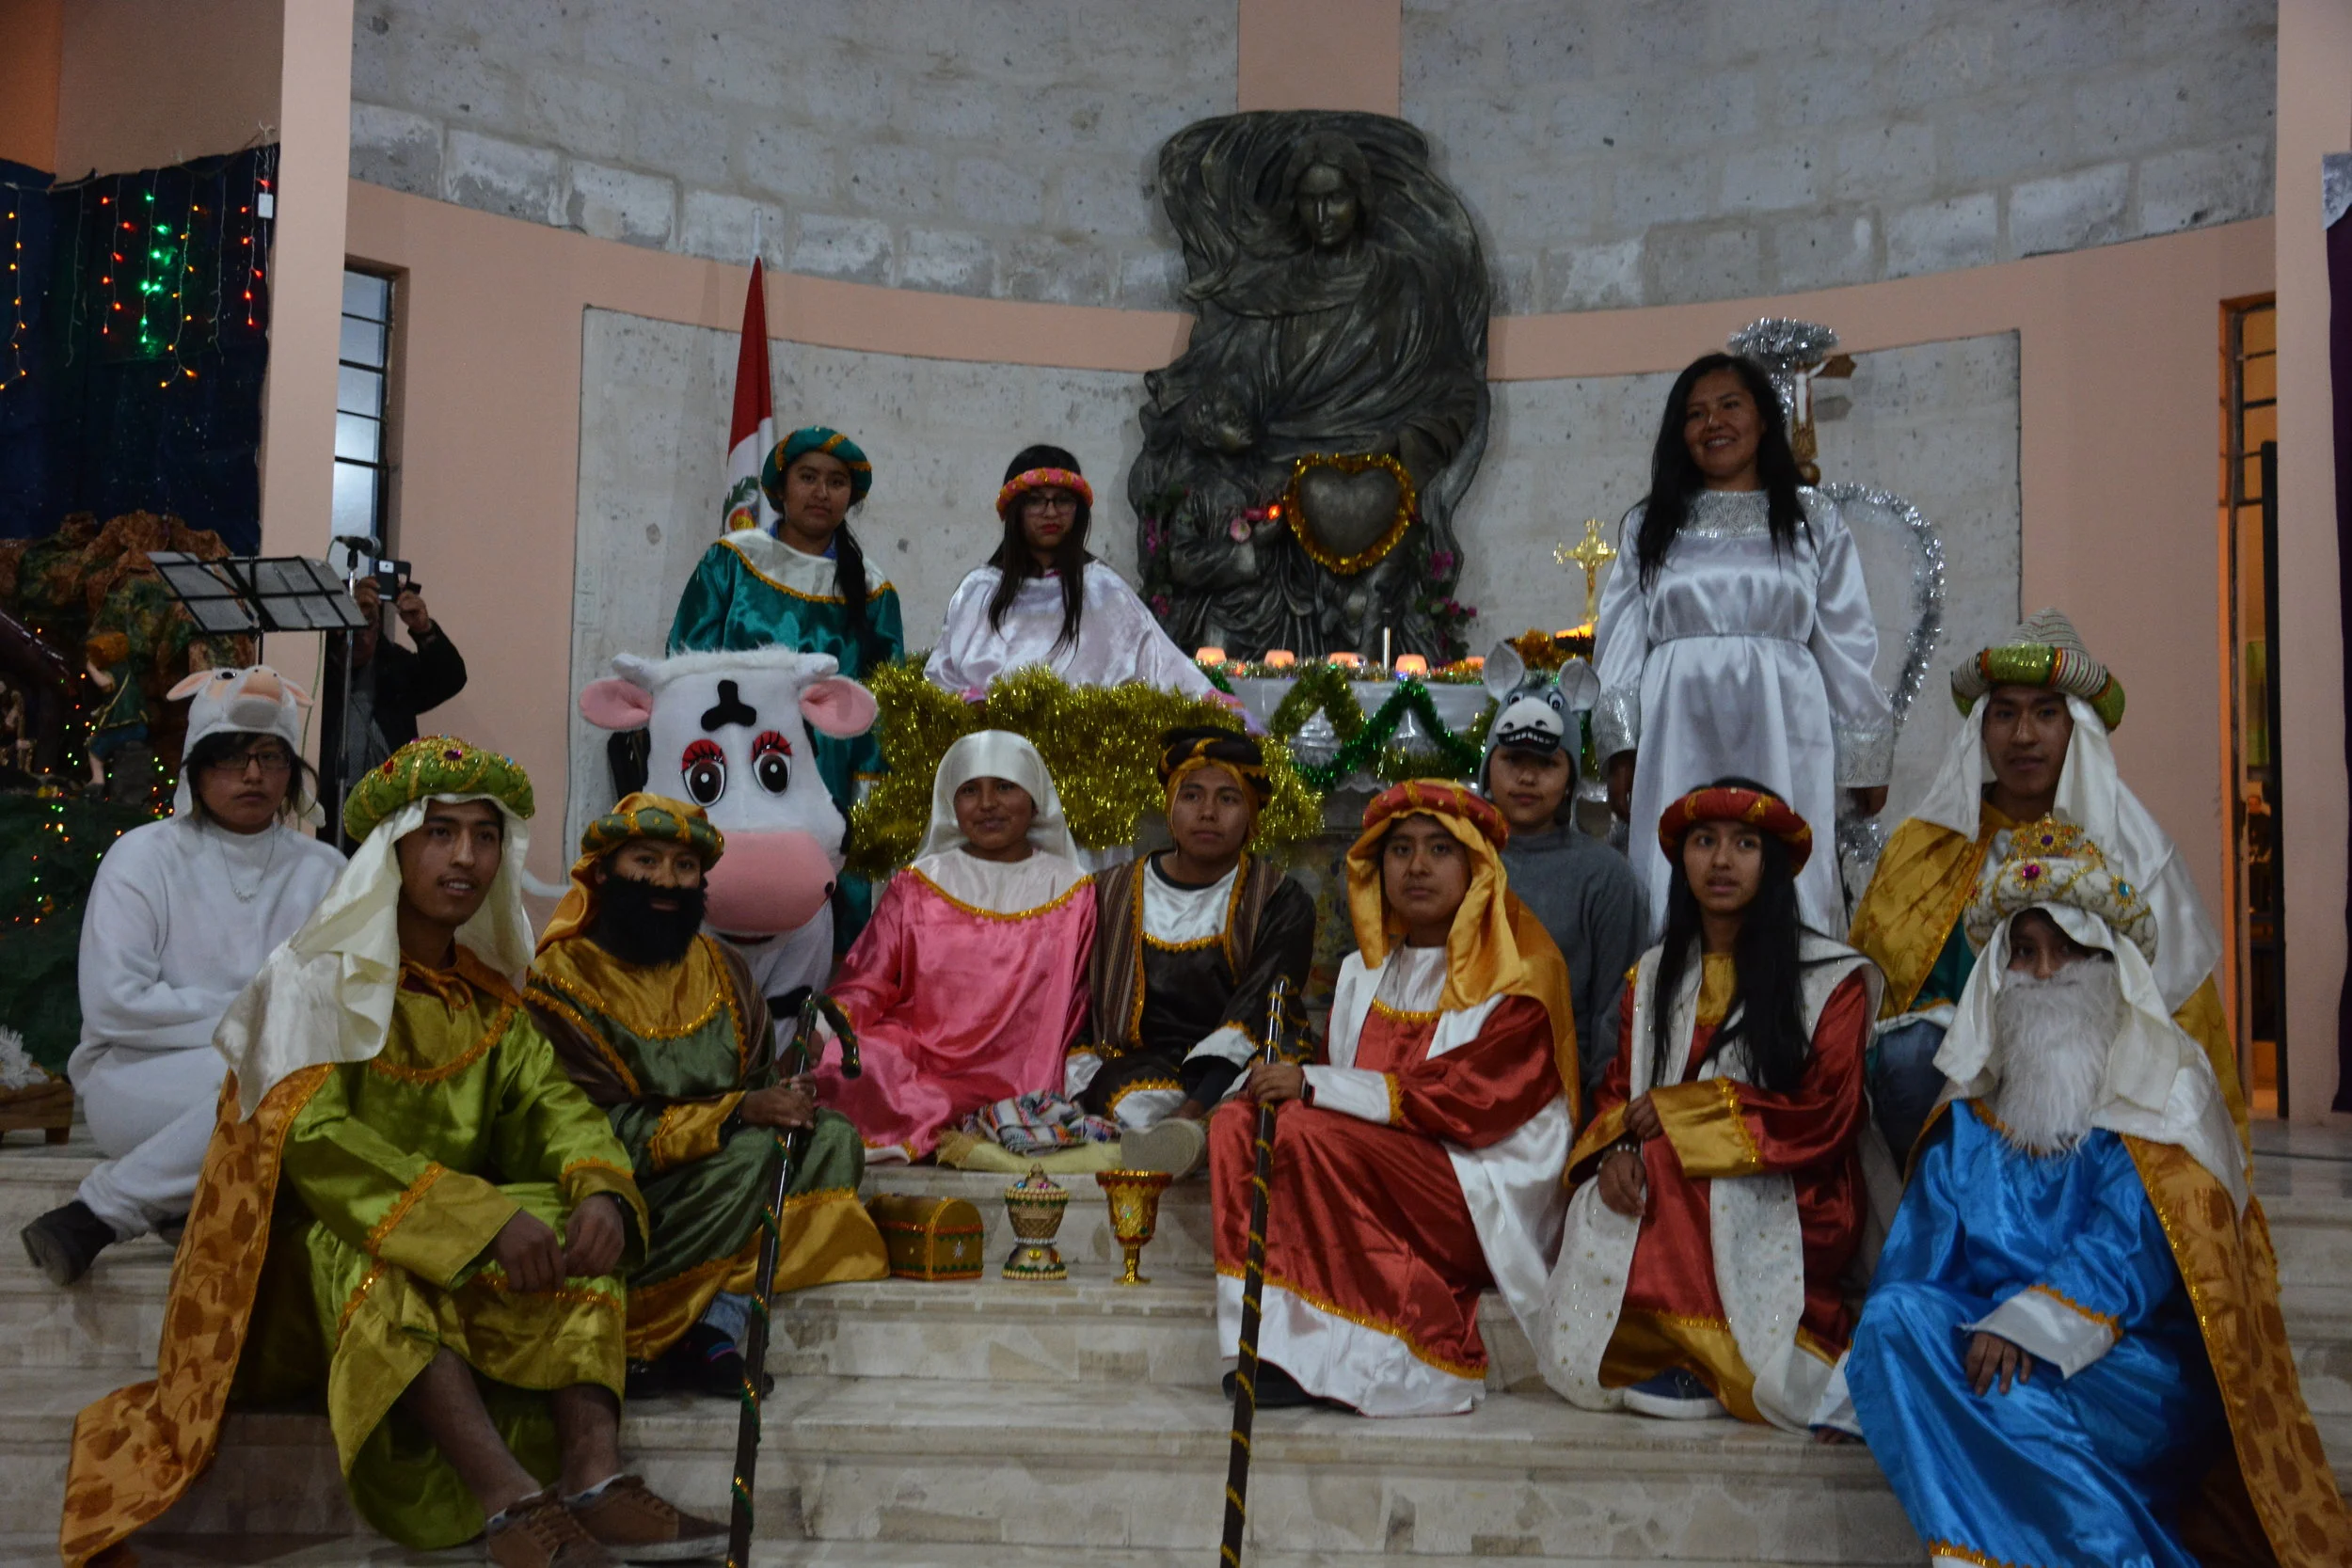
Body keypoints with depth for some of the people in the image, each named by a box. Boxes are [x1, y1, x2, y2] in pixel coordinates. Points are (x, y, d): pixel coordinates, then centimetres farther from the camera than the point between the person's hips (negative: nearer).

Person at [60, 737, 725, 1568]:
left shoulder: (489, 998, 11)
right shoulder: (316, 978, -7)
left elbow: (552, 1104, -3)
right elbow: (311, 1137, -22)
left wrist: (600, 1188, -28)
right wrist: (480, 1217, -32)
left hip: (463, 1243, 5)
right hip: (312, 1258, -5)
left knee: (573, 1226, -20)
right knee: (370, 1252, -36)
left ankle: (594, 1468, -39)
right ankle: (506, 1495, -52)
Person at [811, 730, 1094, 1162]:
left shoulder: (1070, 895, 12)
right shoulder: (917, 887, 14)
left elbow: (1074, 1012, 11)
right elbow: (864, 987, 9)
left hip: (1012, 1087, 0)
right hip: (912, 1059, 1)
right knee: (843, 1064, -33)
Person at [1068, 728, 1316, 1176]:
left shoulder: (1281, 902, 6)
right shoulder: (1111, 895, 14)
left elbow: (1258, 1016, -10)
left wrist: (1194, 1108, -26)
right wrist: (1084, 1103, -7)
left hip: (1233, 1079, -1)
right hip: (1138, 1068, 2)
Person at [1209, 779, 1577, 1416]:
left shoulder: (1521, 974, -5)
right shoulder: (1366, 973, 16)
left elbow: (1471, 1099, -17)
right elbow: (1346, 1087, 14)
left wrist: (1314, 1086, -20)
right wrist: (1279, 1082, -10)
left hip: (1485, 1193, -6)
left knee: (1310, 1136, -28)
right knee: (1237, 1122, -15)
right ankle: (1273, 1336, -22)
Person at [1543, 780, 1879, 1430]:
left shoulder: (1830, 978, 2)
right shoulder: (1654, 975, 17)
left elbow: (1824, 1117, -7)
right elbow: (1618, 1091, 15)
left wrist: (1679, 1113, -12)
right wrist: (1617, 1150, -10)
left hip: (1781, 1209, -4)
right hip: (1669, 1205, 4)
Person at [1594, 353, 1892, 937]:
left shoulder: (1813, 519, 13)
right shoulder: (1649, 525, 16)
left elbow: (1848, 644, 10)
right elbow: (1620, 642, 10)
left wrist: (1867, 757, 7)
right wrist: (1621, 750, 1)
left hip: (1781, 731, -1)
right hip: (1678, 735, 1)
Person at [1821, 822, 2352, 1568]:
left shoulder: (2162, 1088, 2)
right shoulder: (1971, 1108, 15)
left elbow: (2131, 1249, -12)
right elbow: (1918, 1250, 7)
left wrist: (2030, 1325, -27)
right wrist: (1868, 1372, -9)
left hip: (2144, 1364, -5)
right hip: (1996, 1342, 5)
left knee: (1999, 1399, -33)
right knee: (1899, 1319, -27)